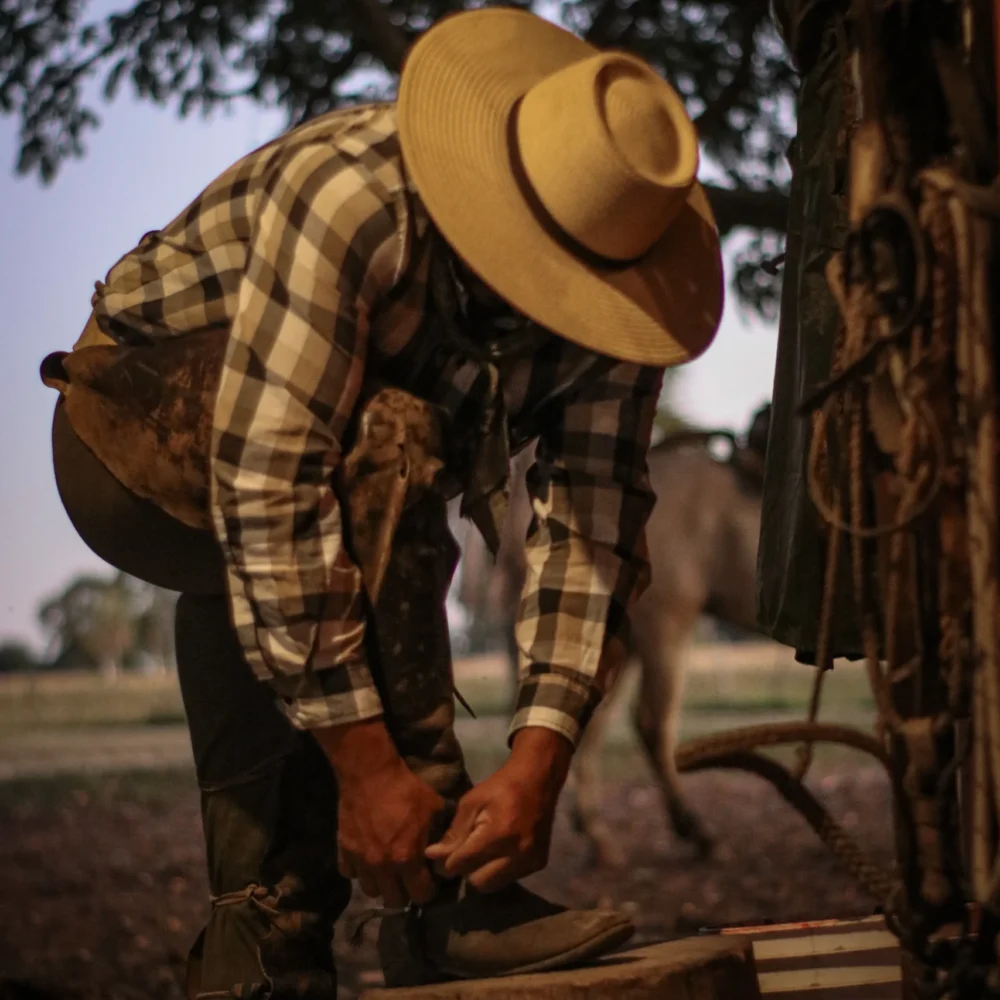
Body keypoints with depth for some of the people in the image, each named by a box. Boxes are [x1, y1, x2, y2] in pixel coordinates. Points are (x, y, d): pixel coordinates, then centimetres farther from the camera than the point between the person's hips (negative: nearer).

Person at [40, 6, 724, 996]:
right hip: (140, 434, -7)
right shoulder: (350, 198, -37)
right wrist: (366, 765, -40)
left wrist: (539, 759, -34)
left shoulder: (602, 270, -17)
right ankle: (441, 898, -30)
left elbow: (592, 525, -21)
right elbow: (266, 484, -40)